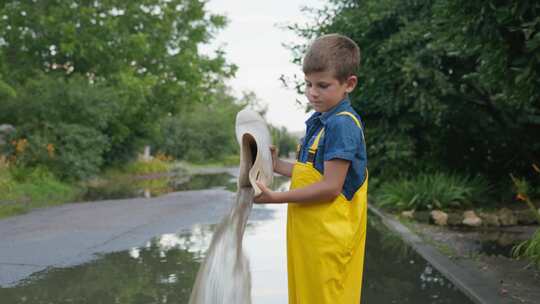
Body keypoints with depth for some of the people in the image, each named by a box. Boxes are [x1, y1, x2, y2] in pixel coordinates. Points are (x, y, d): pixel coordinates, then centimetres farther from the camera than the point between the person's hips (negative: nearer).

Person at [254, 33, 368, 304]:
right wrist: (278, 166, 12)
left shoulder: (342, 124, -17)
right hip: (308, 232, 9)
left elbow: (331, 186, -20)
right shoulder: (318, 121, 12)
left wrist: (277, 197, -18)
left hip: (329, 238, -9)